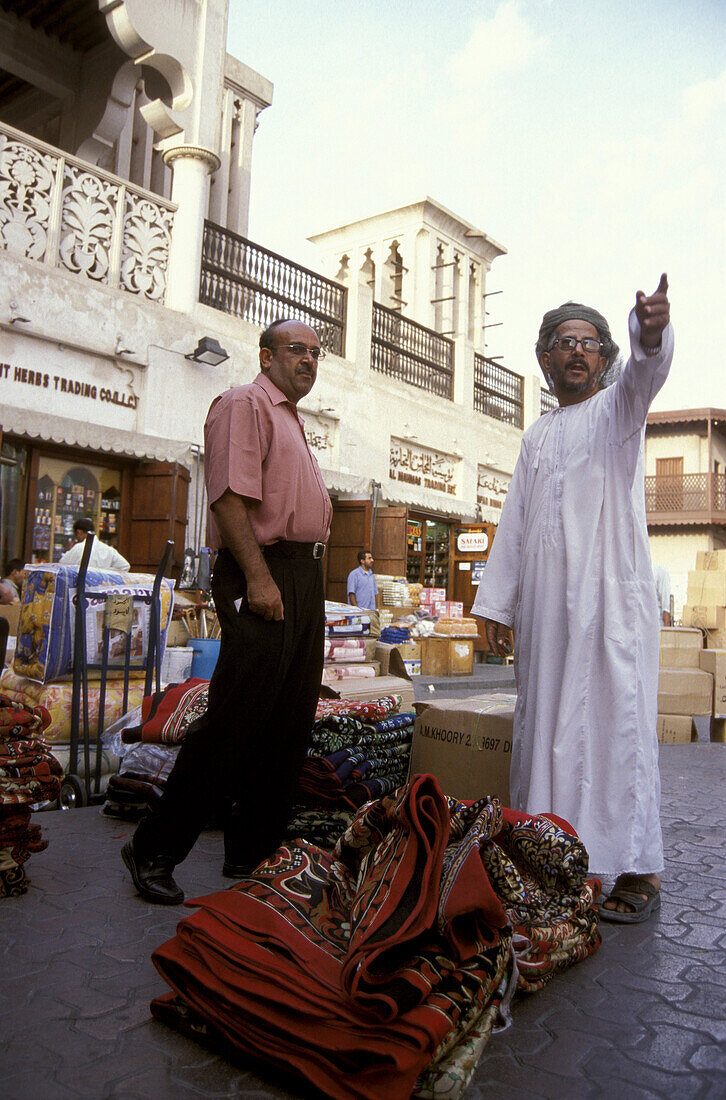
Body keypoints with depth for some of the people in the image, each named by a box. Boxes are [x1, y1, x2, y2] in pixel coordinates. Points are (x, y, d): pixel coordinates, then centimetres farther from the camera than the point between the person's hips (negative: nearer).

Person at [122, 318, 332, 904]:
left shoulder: (292, 420, 27)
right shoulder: (245, 403, -3)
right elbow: (230, 495, -16)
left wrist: (309, 585, 20)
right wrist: (257, 576, -22)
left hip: (305, 577, 10)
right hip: (262, 574, -10)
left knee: (290, 723, 9)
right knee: (236, 718, -10)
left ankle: (253, 854, 20)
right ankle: (154, 851, 5)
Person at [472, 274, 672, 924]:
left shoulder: (617, 407, 9)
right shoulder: (536, 437, 22)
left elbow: (646, 371, -16)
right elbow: (513, 524, 17)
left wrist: (651, 331, -39)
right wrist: (495, 602, 10)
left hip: (613, 597, -4)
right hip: (545, 604, 5)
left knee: (618, 720, -6)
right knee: (547, 725, 5)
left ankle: (639, 870, 4)